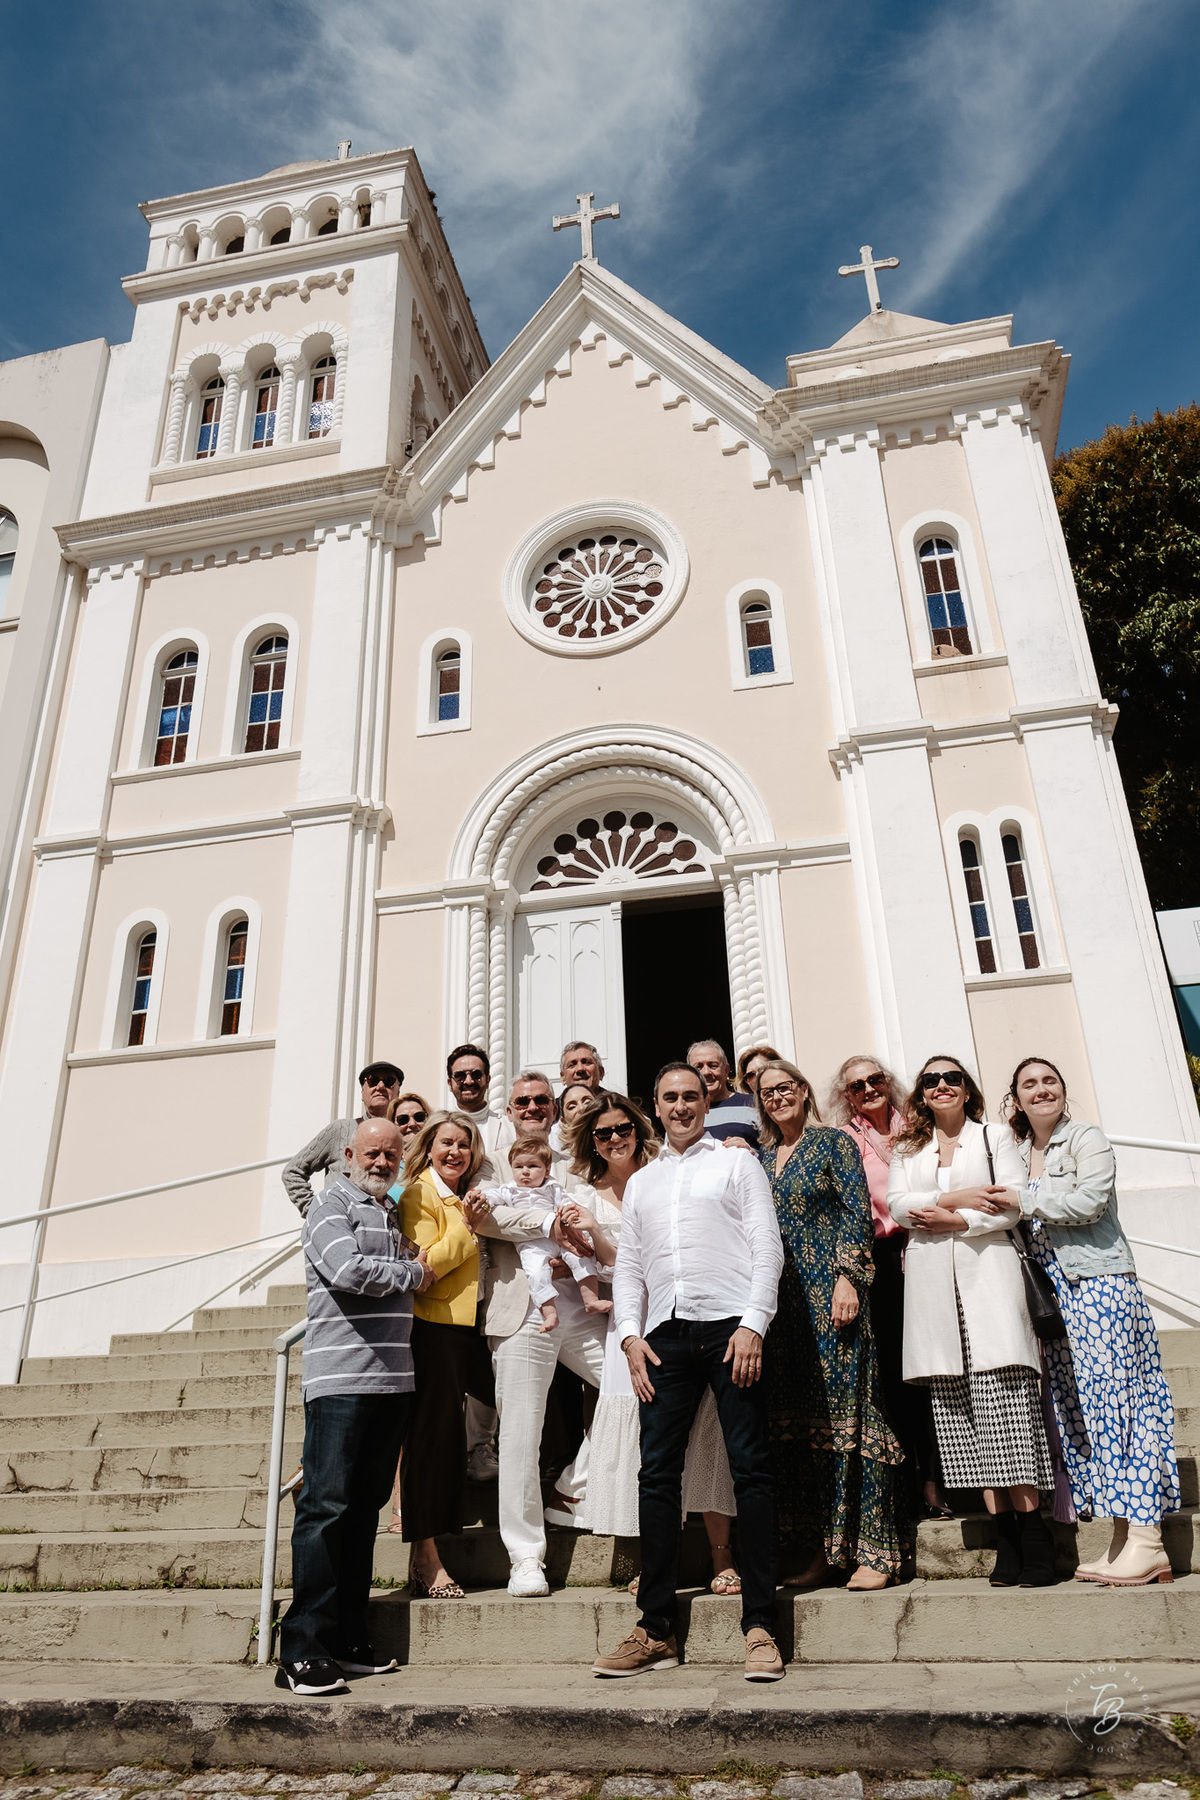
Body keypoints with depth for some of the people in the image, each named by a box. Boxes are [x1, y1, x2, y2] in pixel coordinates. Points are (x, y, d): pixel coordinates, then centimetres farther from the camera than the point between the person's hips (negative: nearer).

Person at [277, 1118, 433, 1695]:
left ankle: (347, 1641, 20)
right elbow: (348, 1270, -17)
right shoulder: (331, 1204, -3)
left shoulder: (392, 1213, 21)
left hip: (392, 1378, 8)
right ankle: (303, 1653, -3)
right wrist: (412, 1272, -5)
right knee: (326, 1506, -8)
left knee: (364, 1507, 11)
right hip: (340, 1378, -8)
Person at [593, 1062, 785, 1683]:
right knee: (657, 1473, 3)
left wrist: (753, 1324, -11)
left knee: (751, 1469, -2)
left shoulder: (738, 1164, 9)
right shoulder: (641, 1182, 21)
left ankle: (760, 1626, 6)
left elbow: (767, 1247, 1)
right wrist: (631, 1333, 3)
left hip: (730, 1326, -4)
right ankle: (655, 1629, 11)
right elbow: (627, 1265, 18)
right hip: (665, 1335, 4)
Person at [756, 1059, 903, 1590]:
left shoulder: (833, 1142, 2)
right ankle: (821, 1551, 12)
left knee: (847, 1409, -6)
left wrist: (848, 1278, -13)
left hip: (830, 1293, -5)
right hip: (781, 1301, 5)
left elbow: (857, 1211, -5)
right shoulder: (760, 1157, 16)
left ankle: (873, 1550, 1)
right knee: (797, 1422, 5)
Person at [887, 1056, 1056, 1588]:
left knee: (1000, 1394, -12)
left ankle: (1033, 1535, -7)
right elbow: (898, 1205, 4)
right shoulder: (907, 1150, 19)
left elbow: (1015, 1204, 1)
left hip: (986, 1269, -2)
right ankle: (1005, 1535, 3)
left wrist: (955, 1219, -7)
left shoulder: (995, 1137, 13)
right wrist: (956, 1197, -7)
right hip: (931, 1278, 3)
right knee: (955, 1404, -2)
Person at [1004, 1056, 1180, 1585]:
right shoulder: (1017, 1150, 16)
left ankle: (1146, 1541, -4)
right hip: (1053, 1290, 6)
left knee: (1114, 1395, -8)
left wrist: (1025, 1200, -10)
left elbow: (1089, 1202, -15)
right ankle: (1122, 1538, 11)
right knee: (1076, 1404, 5)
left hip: (1100, 1282, -6)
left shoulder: (1087, 1139, -2)